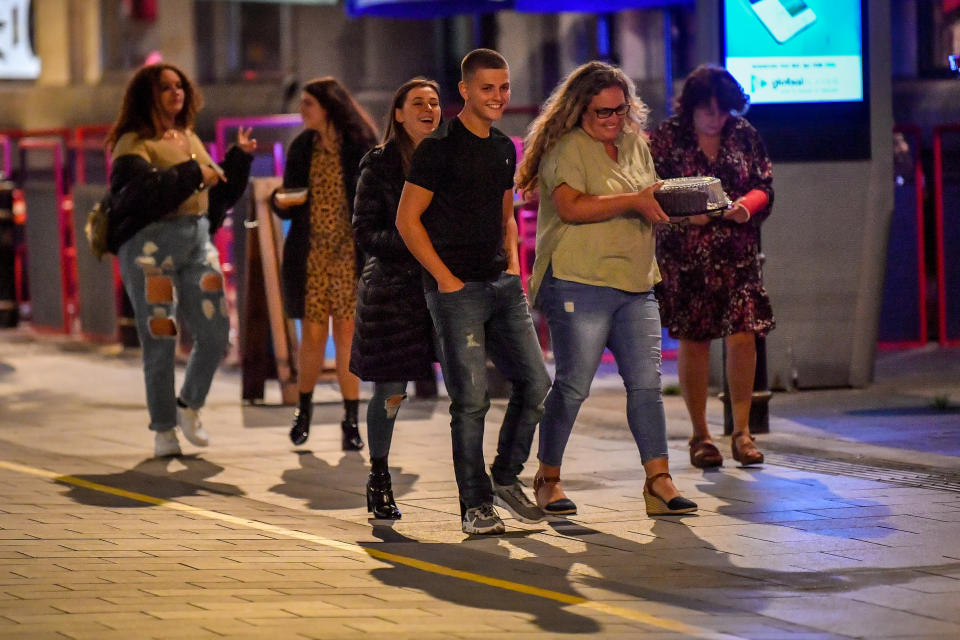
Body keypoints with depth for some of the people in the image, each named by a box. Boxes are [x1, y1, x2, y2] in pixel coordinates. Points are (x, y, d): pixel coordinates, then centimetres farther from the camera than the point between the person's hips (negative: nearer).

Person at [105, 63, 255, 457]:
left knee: (215, 333, 1)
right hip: (151, 243, -6)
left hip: (197, 239, 6)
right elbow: (143, 192, -21)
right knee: (160, 340, -3)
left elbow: (219, 195, 21)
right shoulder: (134, 143, -4)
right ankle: (163, 430, 7)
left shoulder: (189, 139, 19)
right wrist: (192, 175, -15)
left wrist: (240, 158, 10)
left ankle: (189, 406, 24)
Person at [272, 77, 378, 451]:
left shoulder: (361, 147, -2)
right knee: (313, 334, 2)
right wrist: (281, 202, -11)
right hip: (310, 252, 2)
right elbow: (288, 208, 11)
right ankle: (303, 409, 21)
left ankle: (351, 421, 4)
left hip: (349, 252, -2)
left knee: (347, 334, -3)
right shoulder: (302, 148, 8)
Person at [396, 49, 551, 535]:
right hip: (457, 289, -7)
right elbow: (407, 219, -8)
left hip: (502, 284, 7)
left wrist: (513, 265, 11)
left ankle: (506, 479, 21)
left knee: (534, 383, 4)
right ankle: (475, 504, 2)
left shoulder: (503, 147, 15)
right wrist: (446, 278, -11)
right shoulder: (440, 147, -7)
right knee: (471, 398, -7)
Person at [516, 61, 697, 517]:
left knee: (646, 383, 0)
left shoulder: (634, 144, 17)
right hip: (578, 284, -7)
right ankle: (548, 480, 12)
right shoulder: (566, 148, -6)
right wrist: (632, 202, -20)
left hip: (635, 285, 7)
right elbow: (571, 207, -20)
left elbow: (652, 202, 24)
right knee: (572, 386, -3)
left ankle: (659, 481, 0)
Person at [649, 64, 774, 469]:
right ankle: (699, 435, 13)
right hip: (686, 254, -2)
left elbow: (764, 188, 7)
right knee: (693, 341, 2)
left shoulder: (744, 136, 8)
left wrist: (746, 206, -15)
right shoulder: (667, 138, 0)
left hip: (738, 253, 2)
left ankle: (742, 431, 3)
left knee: (743, 336, -7)